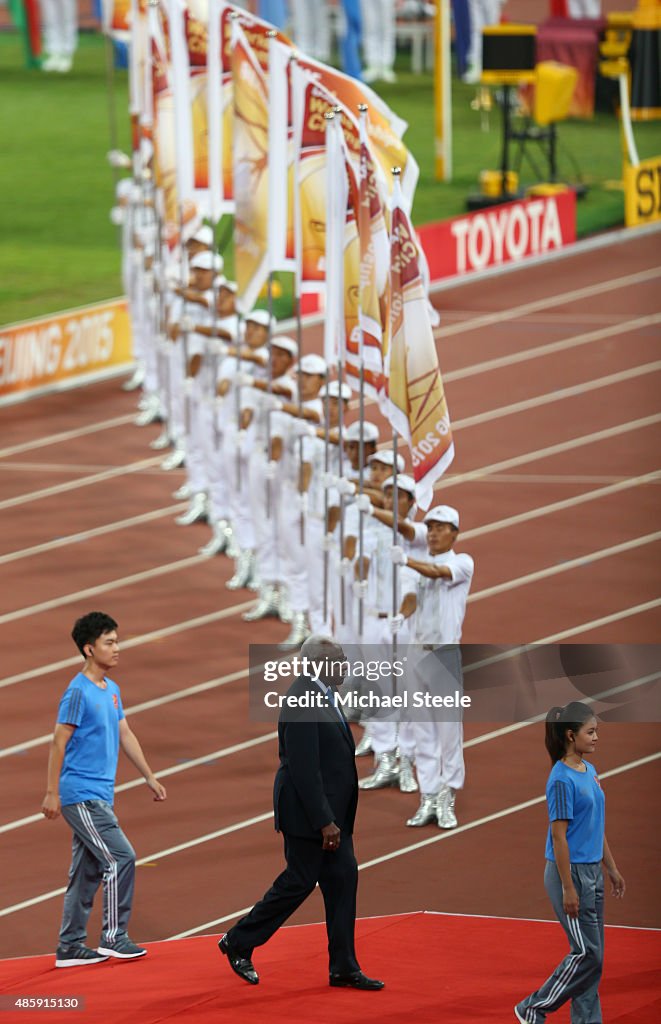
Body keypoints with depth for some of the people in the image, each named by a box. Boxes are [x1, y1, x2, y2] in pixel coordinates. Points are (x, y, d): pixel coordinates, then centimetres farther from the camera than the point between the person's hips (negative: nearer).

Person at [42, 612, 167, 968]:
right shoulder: (78, 692, -13)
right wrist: (52, 793, -14)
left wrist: (150, 778, 20)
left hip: (99, 797, 9)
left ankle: (70, 947, 14)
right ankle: (113, 937, -4)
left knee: (88, 871, 10)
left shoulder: (111, 690, 13)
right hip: (80, 796, -9)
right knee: (120, 859, -11)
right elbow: (59, 743, -13)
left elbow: (126, 736, 21)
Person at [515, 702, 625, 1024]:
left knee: (592, 954, 9)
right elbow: (559, 836, -18)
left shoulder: (589, 771, 9)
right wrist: (568, 889, -19)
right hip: (570, 872, -8)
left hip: (592, 872, 8)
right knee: (587, 954, -5)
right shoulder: (562, 779, -18)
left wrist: (612, 869, 18)